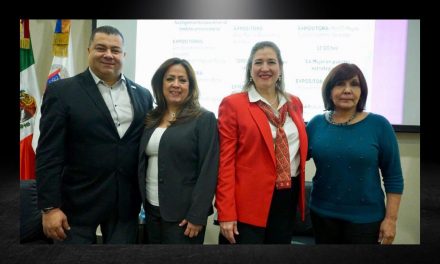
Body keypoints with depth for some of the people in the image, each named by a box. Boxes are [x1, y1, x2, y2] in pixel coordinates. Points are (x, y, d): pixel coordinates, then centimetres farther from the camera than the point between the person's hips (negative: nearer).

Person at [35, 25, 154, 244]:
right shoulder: (62, 91, -4)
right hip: (78, 203, -3)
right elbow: (49, 154, -7)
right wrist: (50, 207, -11)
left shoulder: (142, 95, 5)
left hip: (126, 203, 3)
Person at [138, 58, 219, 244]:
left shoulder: (204, 119, -9)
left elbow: (208, 171, -13)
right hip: (152, 209, 6)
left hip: (183, 214, -5)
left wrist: (197, 215, -15)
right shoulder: (152, 119, 7)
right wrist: (142, 203, 8)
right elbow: (143, 163, 11)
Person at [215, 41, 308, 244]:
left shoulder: (294, 103, 8)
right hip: (248, 202, -5)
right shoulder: (232, 104, -7)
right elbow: (225, 161, -10)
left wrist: (298, 193, 11)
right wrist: (226, 213, -13)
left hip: (287, 200, 5)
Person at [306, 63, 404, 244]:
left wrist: (390, 218, -5)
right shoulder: (316, 123, -2)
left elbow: (393, 177, -4)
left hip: (366, 217, -2)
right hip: (322, 213, 2)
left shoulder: (379, 124, -7)